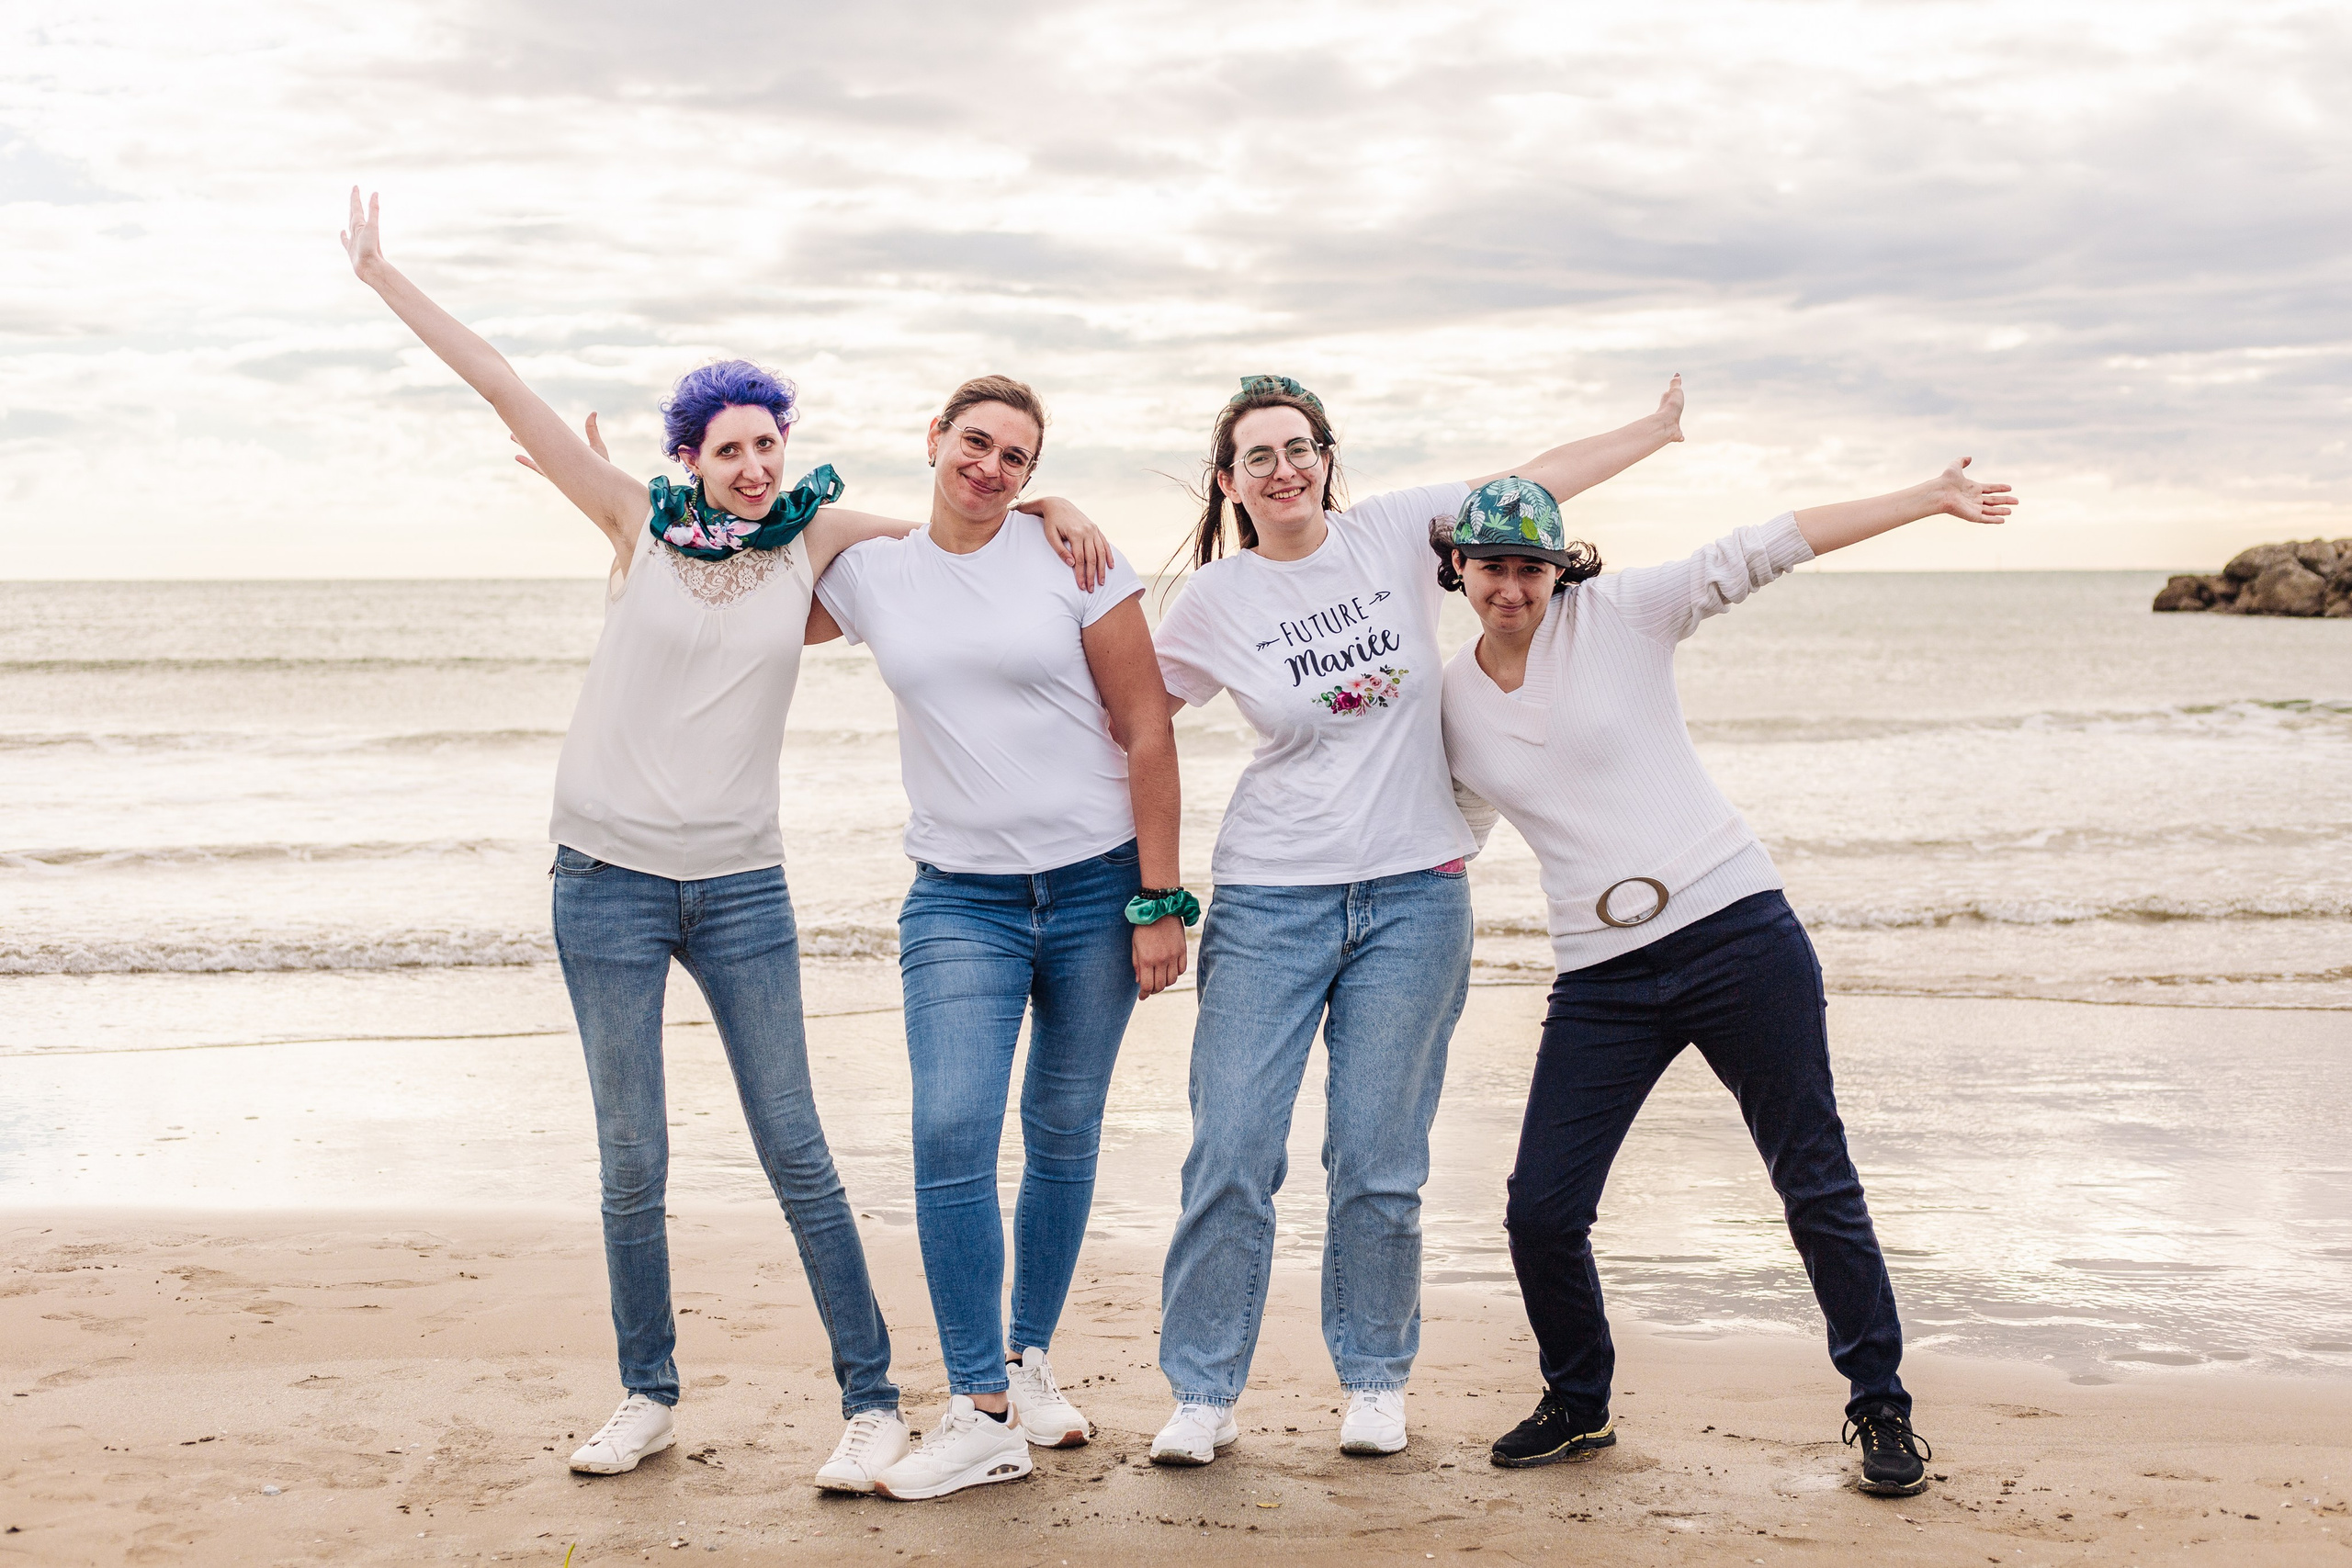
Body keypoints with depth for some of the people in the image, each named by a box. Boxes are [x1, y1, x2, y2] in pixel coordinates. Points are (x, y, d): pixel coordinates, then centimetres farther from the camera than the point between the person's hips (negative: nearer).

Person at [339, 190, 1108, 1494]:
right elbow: (506, 391, 2)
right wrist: (383, 276, 5)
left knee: (796, 1152, -1)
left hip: (740, 886, 0)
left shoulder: (813, 541, 4)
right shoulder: (641, 523, 1)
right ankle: (647, 1398, 20)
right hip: (608, 880, 0)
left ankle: (872, 1400, 6)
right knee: (631, 1164, 5)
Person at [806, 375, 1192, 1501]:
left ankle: (1030, 1362, 27)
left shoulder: (1070, 556, -4)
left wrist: (1159, 902, -7)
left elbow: (1147, 730, -4)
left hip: (1097, 886, -1)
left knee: (1064, 1135, 8)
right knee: (951, 1134, -13)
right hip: (959, 897, 1)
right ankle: (983, 1415, -7)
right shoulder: (868, 572, 4)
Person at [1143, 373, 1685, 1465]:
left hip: (1413, 895, 1)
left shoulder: (1395, 531, 3)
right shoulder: (1212, 603, 0)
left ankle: (1375, 1381, 20)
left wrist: (1661, 427, 15)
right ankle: (1201, 1392, 9)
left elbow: (1541, 476, 11)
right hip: (1270, 900, 0)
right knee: (1231, 1151, -5)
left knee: (1377, 1158, 2)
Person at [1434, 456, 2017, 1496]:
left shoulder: (1617, 616, -1)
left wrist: (1929, 500, -7)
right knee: (1539, 1211, -2)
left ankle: (1879, 1407, 18)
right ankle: (1577, 1404, 24)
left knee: (1816, 1185, 1)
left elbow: (1760, 551, -5)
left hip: (1736, 931, -3)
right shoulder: (1450, 706, 8)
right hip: (1600, 980, 3)